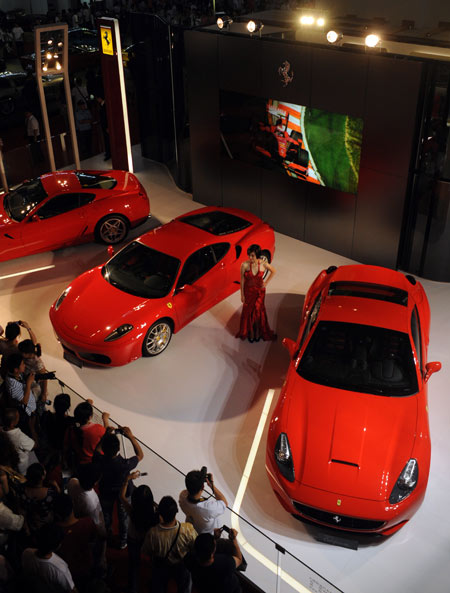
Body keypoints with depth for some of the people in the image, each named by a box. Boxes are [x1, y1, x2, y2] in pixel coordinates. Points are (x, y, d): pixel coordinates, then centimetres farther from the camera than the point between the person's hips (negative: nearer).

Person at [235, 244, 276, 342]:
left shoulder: (263, 264, -21)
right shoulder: (245, 265, -23)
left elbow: (273, 271, 0)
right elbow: (242, 280, -11)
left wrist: (266, 282, -4)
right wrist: (242, 294, -5)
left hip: (259, 291, 0)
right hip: (248, 291, 0)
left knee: (258, 311, 13)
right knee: (248, 311, 13)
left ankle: (258, 331, 35)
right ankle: (250, 332, 32)